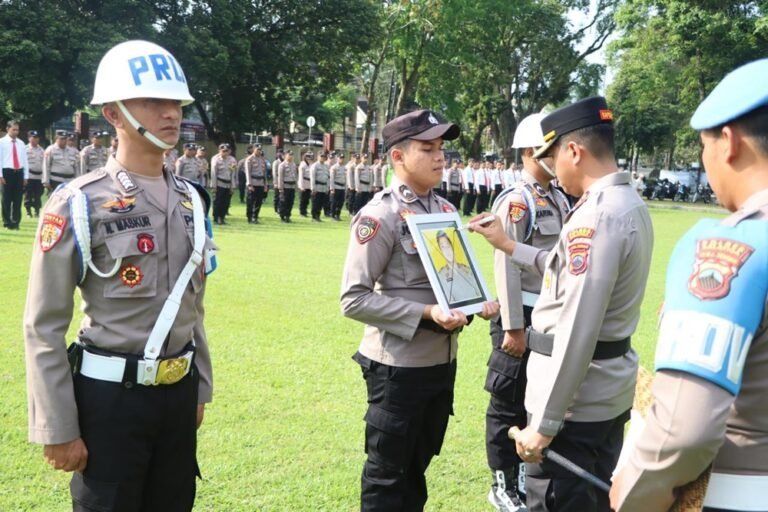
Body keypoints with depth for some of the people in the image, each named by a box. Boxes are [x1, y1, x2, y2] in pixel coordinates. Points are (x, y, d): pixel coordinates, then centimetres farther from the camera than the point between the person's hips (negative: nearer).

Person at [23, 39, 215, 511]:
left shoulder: (190, 200, 7)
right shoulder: (78, 205, -12)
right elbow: (44, 328, -12)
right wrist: (57, 430, -13)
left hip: (178, 392, 6)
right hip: (111, 396, -6)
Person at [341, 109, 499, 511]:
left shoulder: (445, 210, 7)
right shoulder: (380, 215, -16)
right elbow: (354, 299, -21)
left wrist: (478, 302, -4)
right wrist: (426, 314, -26)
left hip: (443, 361, 7)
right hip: (398, 366, -7)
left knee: (417, 466, 23)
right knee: (387, 475, 9)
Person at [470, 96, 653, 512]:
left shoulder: (595, 216, -23)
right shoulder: (630, 203, 8)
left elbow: (577, 331, -27)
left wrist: (544, 423, -23)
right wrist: (508, 246, 26)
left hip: (576, 401, -10)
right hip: (611, 392, 10)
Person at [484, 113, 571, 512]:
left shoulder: (559, 200, 10)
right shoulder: (515, 201, -15)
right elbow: (507, 267, -19)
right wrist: (513, 327, -20)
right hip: (524, 316, -8)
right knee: (508, 403, 6)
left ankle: (527, 474, 36)